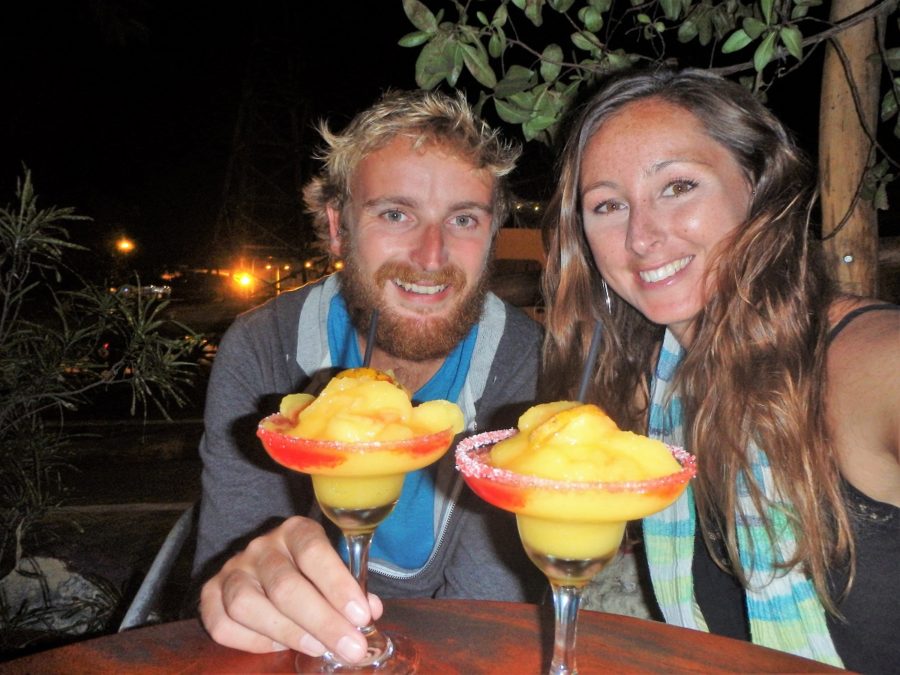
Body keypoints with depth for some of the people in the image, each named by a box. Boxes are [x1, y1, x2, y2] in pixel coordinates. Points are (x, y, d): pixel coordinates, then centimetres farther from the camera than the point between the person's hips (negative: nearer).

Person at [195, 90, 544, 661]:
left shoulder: (533, 368, -15)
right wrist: (245, 587, -37)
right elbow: (223, 566, -15)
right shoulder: (259, 352, -12)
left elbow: (485, 606, -16)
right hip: (306, 646, 0)